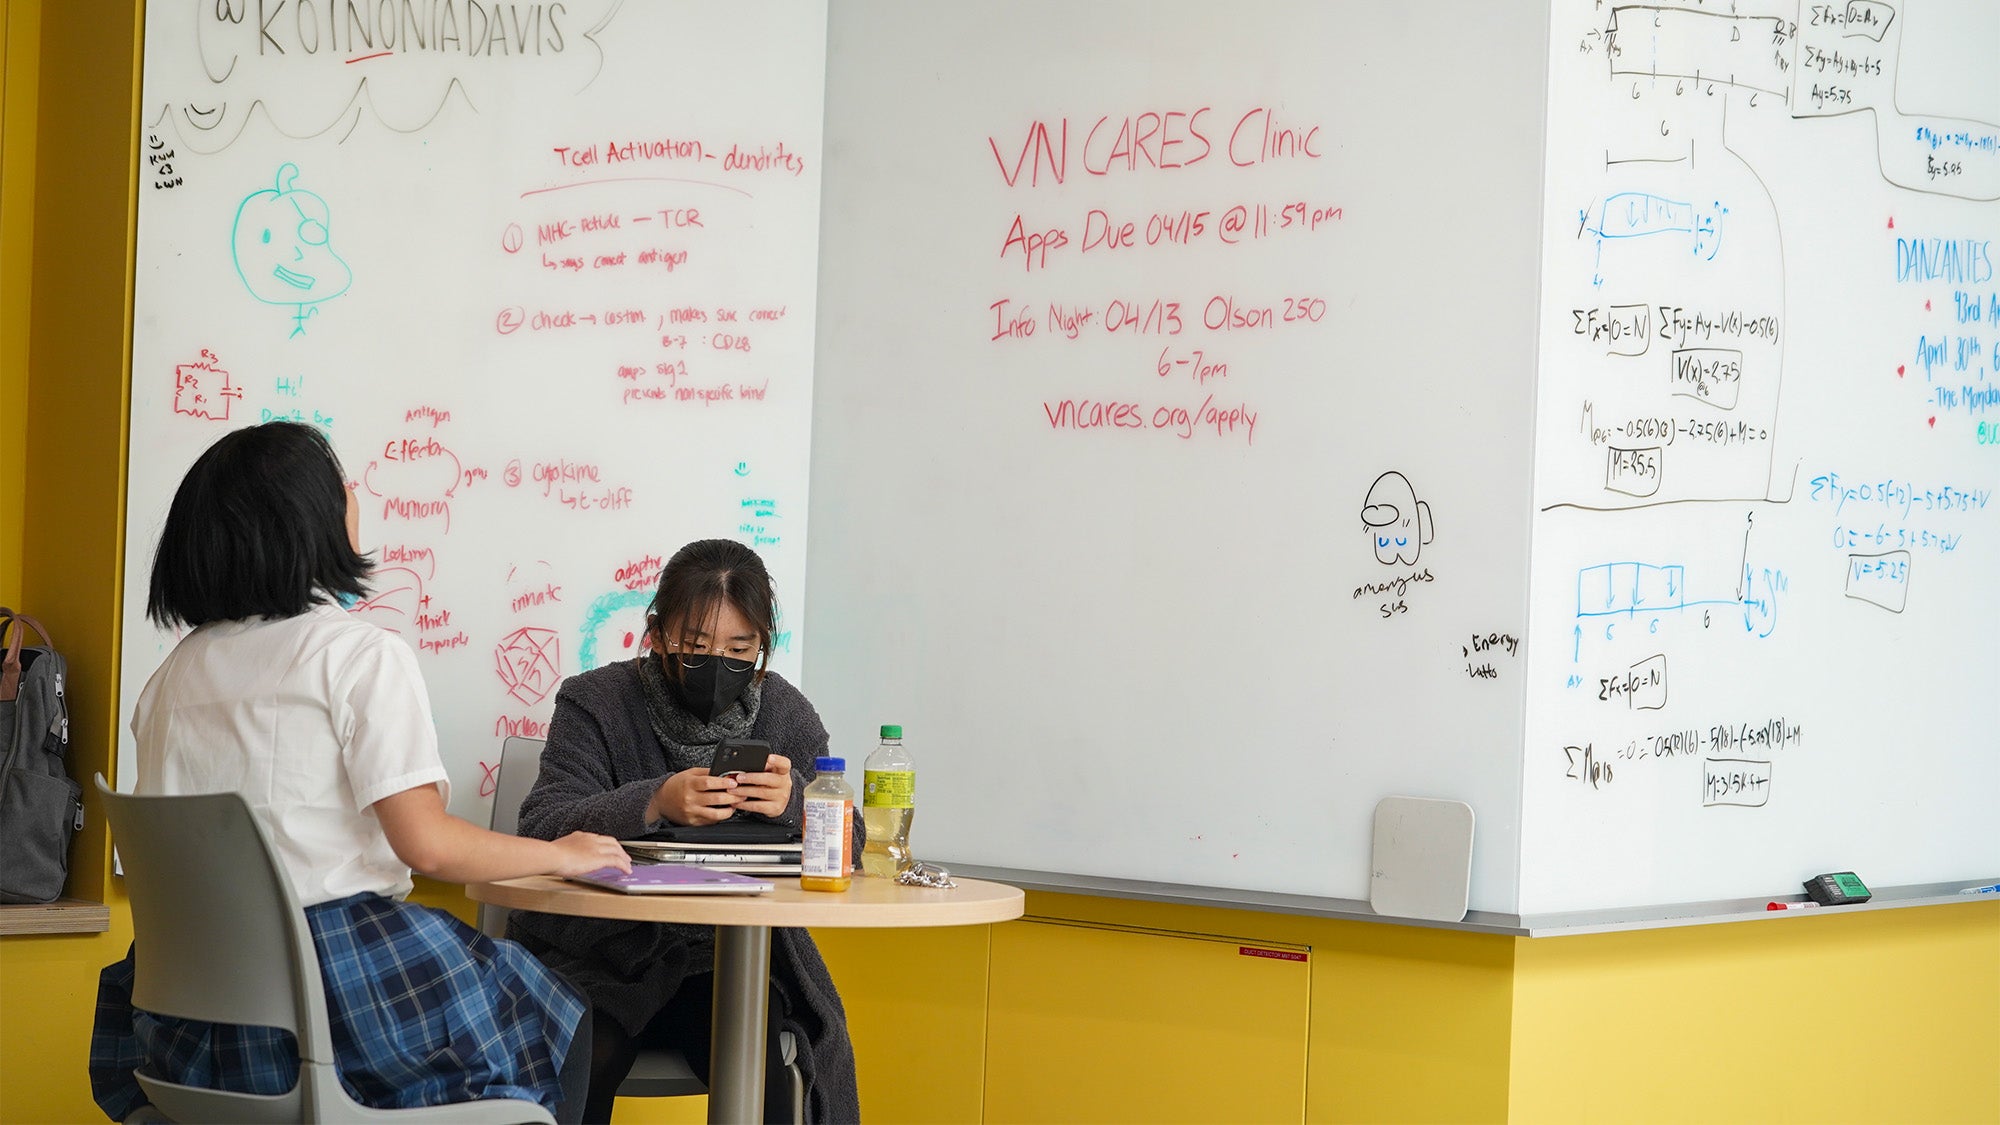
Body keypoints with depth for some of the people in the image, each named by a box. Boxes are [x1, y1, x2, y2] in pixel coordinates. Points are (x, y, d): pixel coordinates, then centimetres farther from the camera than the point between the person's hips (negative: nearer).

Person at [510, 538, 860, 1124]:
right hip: (599, 956, -2)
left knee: (785, 1073, -24)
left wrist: (796, 802, -21)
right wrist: (654, 803, -33)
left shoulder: (786, 713, 7)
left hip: (732, 960, 2)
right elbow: (543, 828, -15)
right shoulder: (596, 703, -2)